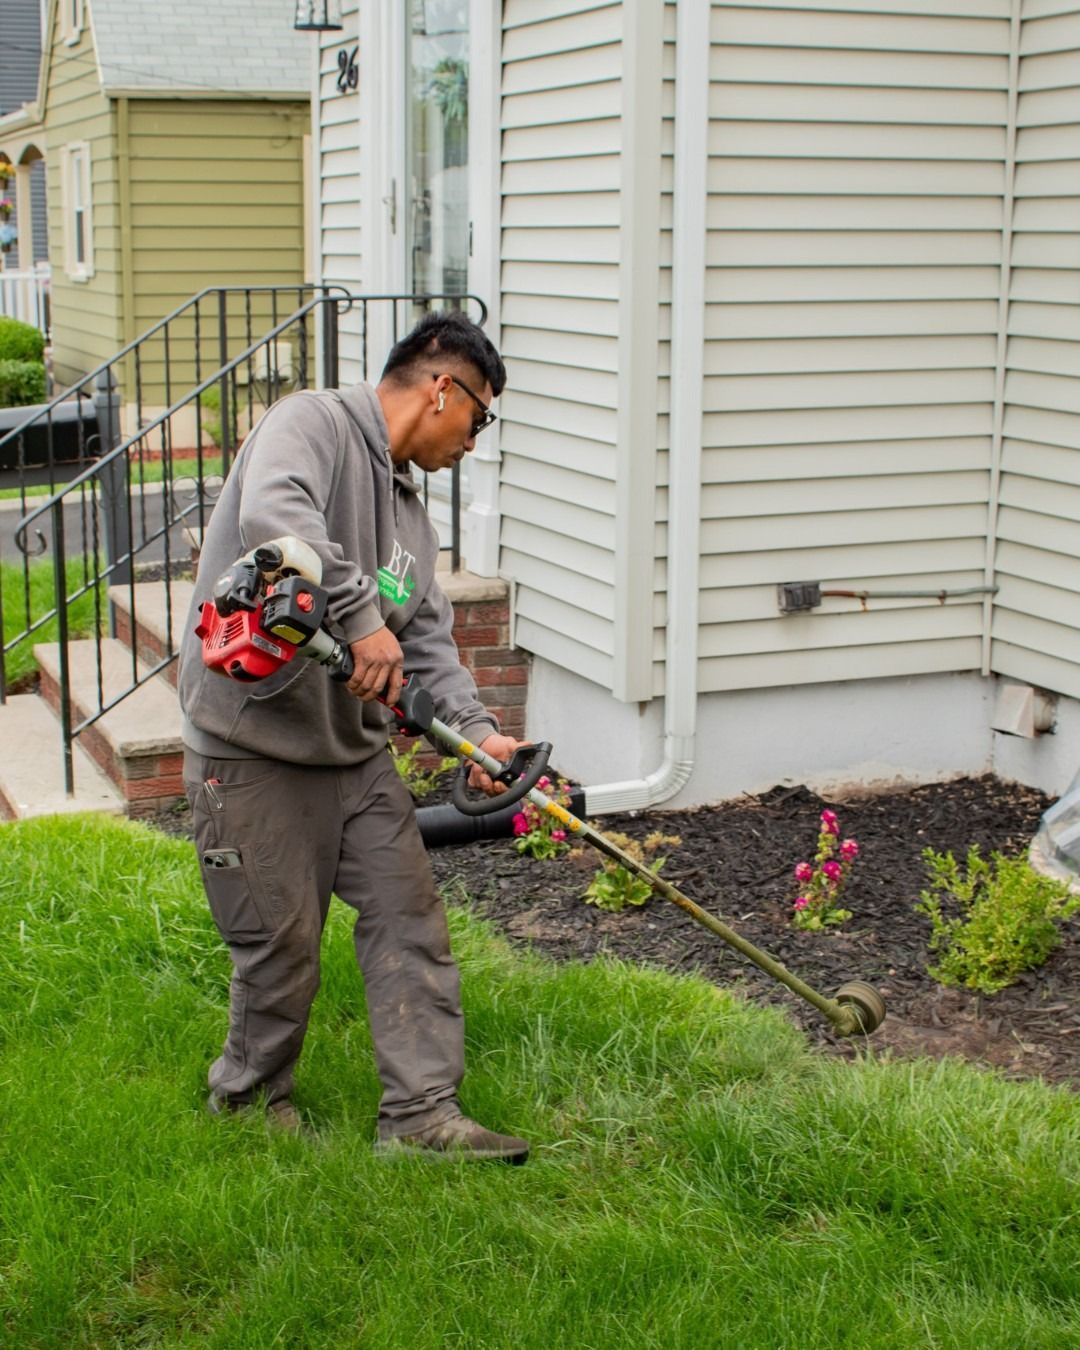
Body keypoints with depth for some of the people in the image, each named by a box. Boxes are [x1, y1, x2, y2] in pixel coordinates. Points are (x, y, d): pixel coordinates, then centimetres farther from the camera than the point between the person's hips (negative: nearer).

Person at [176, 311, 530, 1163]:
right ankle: (251, 1095, 27)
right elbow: (273, 516, -32)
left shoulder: (409, 508, 16)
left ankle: (420, 1111, 11)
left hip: (355, 747, 9)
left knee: (410, 915, 4)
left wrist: (476, 728, -3)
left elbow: (428, 637, 12)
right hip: (252, 748, -9)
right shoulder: (313, 424, -11)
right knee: (284, 940, 1)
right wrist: (363, 615, -32)